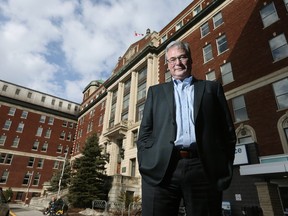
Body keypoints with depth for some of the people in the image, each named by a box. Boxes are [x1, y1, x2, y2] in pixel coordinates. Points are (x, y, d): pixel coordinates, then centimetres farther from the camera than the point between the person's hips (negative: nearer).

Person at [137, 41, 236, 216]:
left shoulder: (212, 88, 16)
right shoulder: (156, 91, 18)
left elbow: (228, 131, 11)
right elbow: (145, 131, 11)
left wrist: (225, 168, 2)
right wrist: (145, 164, -1)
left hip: (204, 169, 1)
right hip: (161, 169, 1)